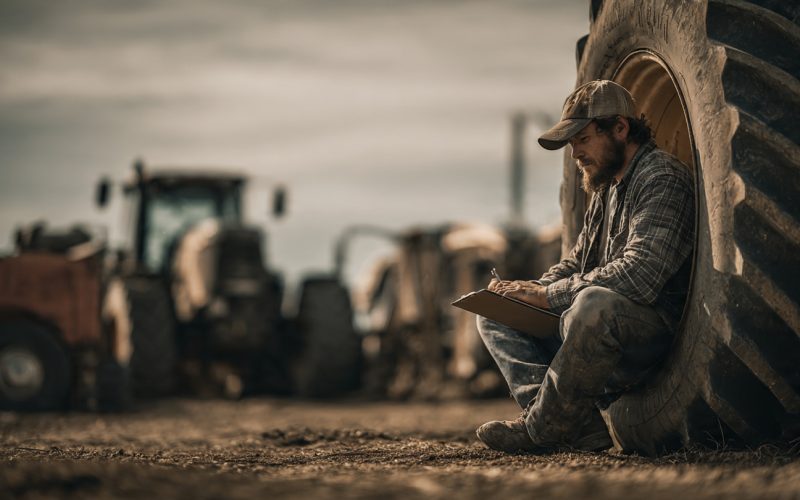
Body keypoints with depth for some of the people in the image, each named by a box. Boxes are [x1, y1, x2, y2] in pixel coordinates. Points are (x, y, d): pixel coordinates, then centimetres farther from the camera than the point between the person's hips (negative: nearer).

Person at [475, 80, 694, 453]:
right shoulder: (606, 190, 19)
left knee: (594, 304, -40)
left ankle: (543, 428, -21)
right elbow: (576, 264, 24)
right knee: (494, 314, 8)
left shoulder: (662, 178, -12)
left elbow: (638, 276, -25)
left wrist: (548, 295, -19)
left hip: (658, 331, -10)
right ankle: (582, 424, -16)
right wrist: (530, 291, 1)